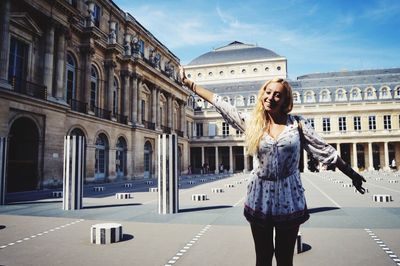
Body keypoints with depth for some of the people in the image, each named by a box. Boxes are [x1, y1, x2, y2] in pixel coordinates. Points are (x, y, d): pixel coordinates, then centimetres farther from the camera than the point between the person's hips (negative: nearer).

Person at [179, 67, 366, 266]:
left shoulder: (297, 124, -1)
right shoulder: (251, 122, 2)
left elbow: (325, 151, 5)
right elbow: (220, 104, 4)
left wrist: (352, 175, 9)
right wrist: (189, 84, 6)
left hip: (289, 200, -1)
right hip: (260, 199, 1)